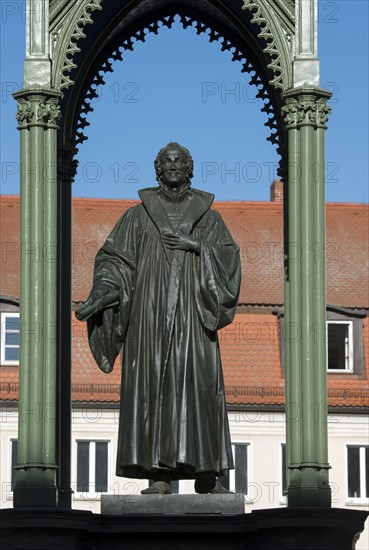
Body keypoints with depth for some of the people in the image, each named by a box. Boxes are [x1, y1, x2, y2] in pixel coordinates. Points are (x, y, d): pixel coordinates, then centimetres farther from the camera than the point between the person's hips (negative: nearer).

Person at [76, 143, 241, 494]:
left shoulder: (207, 217, 14)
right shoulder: (139, 216, 11)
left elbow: (228, 258, 3)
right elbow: (115, 261, 2)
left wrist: (196, 246, -14)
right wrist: (100, 295, -15)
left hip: (192, 316, 1)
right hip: (150, 313, -1)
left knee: (199, 384, -6)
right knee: (152, 385, -8)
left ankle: (205, 473, -1)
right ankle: (159, 475, -8)